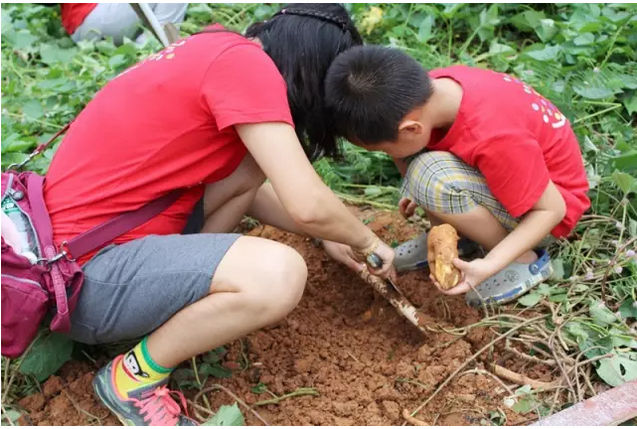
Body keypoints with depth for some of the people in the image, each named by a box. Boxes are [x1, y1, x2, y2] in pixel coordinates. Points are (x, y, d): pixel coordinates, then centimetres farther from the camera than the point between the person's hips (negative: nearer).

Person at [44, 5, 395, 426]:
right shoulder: (245, 62, -17)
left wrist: (330, 238, 21)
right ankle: (133, 377, -4)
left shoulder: (218, 52, 12)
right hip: (83, 273, -10)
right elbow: (307, 205, -21)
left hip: (105, 233, 10)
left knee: (256, 160, 6)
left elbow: (244, 189, 22)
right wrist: (367, 241, 0)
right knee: (279, 274, -26)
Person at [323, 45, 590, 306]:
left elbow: (553, 209, -25)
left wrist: (490, 265, -31)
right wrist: (422, 193, 3)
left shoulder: (493, 138, -37)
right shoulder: (431, 88, -18)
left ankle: (524, 260, -11)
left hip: (543, 203, -7)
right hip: (502, 175, 7)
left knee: (433, 178, -32)